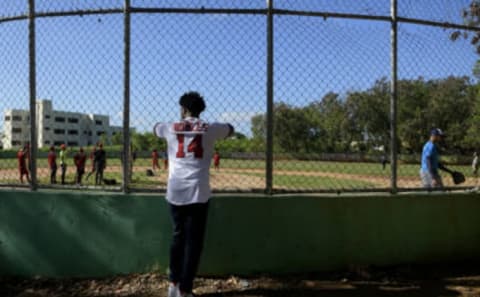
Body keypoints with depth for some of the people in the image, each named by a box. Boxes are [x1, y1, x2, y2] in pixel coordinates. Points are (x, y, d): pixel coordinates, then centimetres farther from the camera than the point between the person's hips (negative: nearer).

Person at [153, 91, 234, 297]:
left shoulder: (171, 128, 5)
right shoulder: (210, 129, 2)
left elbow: (156, 128, 28)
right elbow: (230, 129, 23)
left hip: (175, 193, 3)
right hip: (198, 193, -2)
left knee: (178, 236, 19)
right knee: (193, 241, 3)